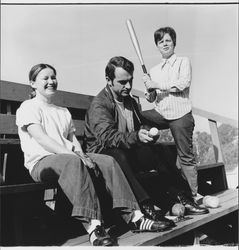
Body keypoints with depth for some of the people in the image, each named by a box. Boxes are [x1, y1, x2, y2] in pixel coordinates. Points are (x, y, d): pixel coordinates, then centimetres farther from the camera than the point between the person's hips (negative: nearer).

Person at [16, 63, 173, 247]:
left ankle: (133, 217, -20)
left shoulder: (64, 112, 27)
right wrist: (73, 154, -21)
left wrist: (81, 154, -7)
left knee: (108, 161, -16)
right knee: (73, 162, -39)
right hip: (41, 161, -7)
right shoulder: (28, 107, 4)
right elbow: (41, 138, -11)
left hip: (69, 157, 7)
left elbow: (73, 139, 17)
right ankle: (93, 227, -47)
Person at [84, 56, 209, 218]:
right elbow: (107, 136, -26)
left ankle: (178, 196, -15)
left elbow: (143, 124, 21)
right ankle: (145, 206, -45)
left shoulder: (130, 101, 16)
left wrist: (148, 133, -5)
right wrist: (136, 137, -43)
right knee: (119, 156, -39)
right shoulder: (99, 105, -11)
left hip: (130, 153, 7)